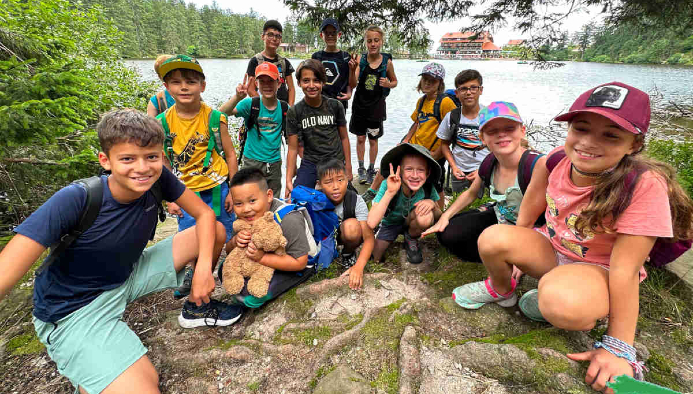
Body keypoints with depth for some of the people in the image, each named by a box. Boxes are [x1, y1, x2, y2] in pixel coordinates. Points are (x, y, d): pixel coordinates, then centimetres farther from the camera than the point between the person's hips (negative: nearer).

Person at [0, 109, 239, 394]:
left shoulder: (158, 178, -16)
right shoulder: (74, 201, -29)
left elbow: (205, 214, -8)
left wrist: (203, 267, -21)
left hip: (130, 276, 6)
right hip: (75, 310, -5)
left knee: (217, 231, -7)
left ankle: (198, 302, 18)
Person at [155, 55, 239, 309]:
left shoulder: (214, 118, -9)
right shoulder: (163, 122, -4)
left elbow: (230, 155, -3)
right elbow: (165, 163, 4)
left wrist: (233, 191, -4)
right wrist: (171, 199, 4)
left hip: (217, 188, -1)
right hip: (186, 193, 2)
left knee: (227, 237, 11)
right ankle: (195, 276, 40)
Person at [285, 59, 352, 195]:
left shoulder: (335, 106, -4)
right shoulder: (294, 112, -6)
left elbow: (344, 138, 4)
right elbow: (293, 148, -5)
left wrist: (348, 168, 4)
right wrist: (289, 180, -9)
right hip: (310, 165, 0)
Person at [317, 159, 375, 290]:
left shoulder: (356, 201, -27)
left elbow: (369, 237, -33)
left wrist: (358, 266, -47)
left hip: (345, 236, -2)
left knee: (351, 225, -36)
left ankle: (348, 254, -4)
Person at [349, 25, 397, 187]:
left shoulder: (387, 62, -6)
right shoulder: (360, 59, -7)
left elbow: (395, 81, 8)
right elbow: (353, 84, -12)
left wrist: (388, 84, -14)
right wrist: (352, 70, -30)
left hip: (377, 105, 0)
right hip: (360, 104, 1)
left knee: (373, 139, 11)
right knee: (360, 138, 10)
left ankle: (371, 169, 26)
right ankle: (361, 169, 25)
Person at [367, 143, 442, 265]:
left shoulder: (428, 188, -25)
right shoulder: (388, 186, -32)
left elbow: (439, 218, -9)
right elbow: (370, 223, -41)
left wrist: (432, 204, -32)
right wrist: (390, 192, -47)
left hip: (410, 223, 1)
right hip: (389, 224, -1)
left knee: (426, 217, -32)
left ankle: (411, 240, 0)